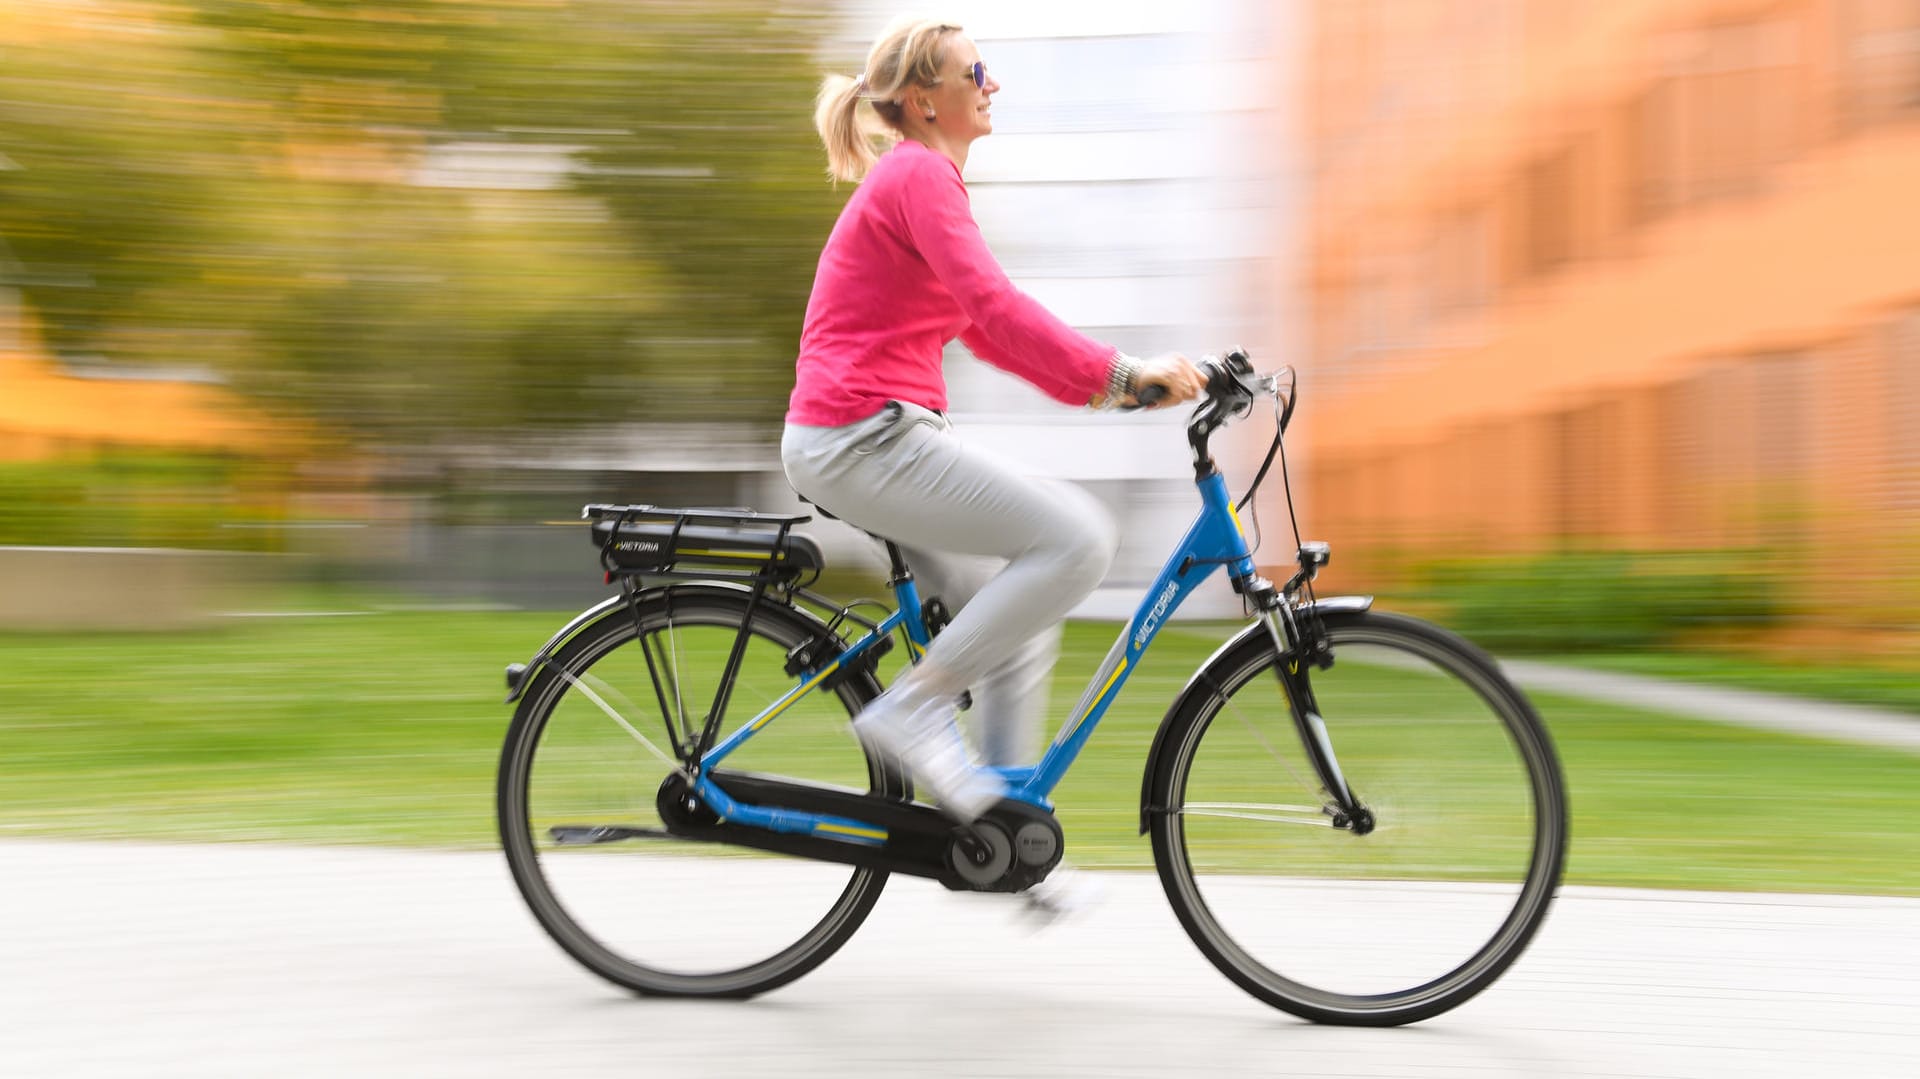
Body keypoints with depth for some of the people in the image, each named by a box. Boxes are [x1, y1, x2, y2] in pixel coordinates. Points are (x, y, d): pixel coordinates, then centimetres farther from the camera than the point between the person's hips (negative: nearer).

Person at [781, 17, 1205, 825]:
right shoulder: (919, 174, -10)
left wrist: (1102, 386, 11)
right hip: (864, 437, -10)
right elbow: (994, 306, -24)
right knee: (1078, 536, -17)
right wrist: (1118, 372, -27)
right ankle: (914, 706, -10)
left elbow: (982, 331, 21)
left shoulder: (917, 177, 22)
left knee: (1021, 622, 11)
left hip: (862, 439, 10)